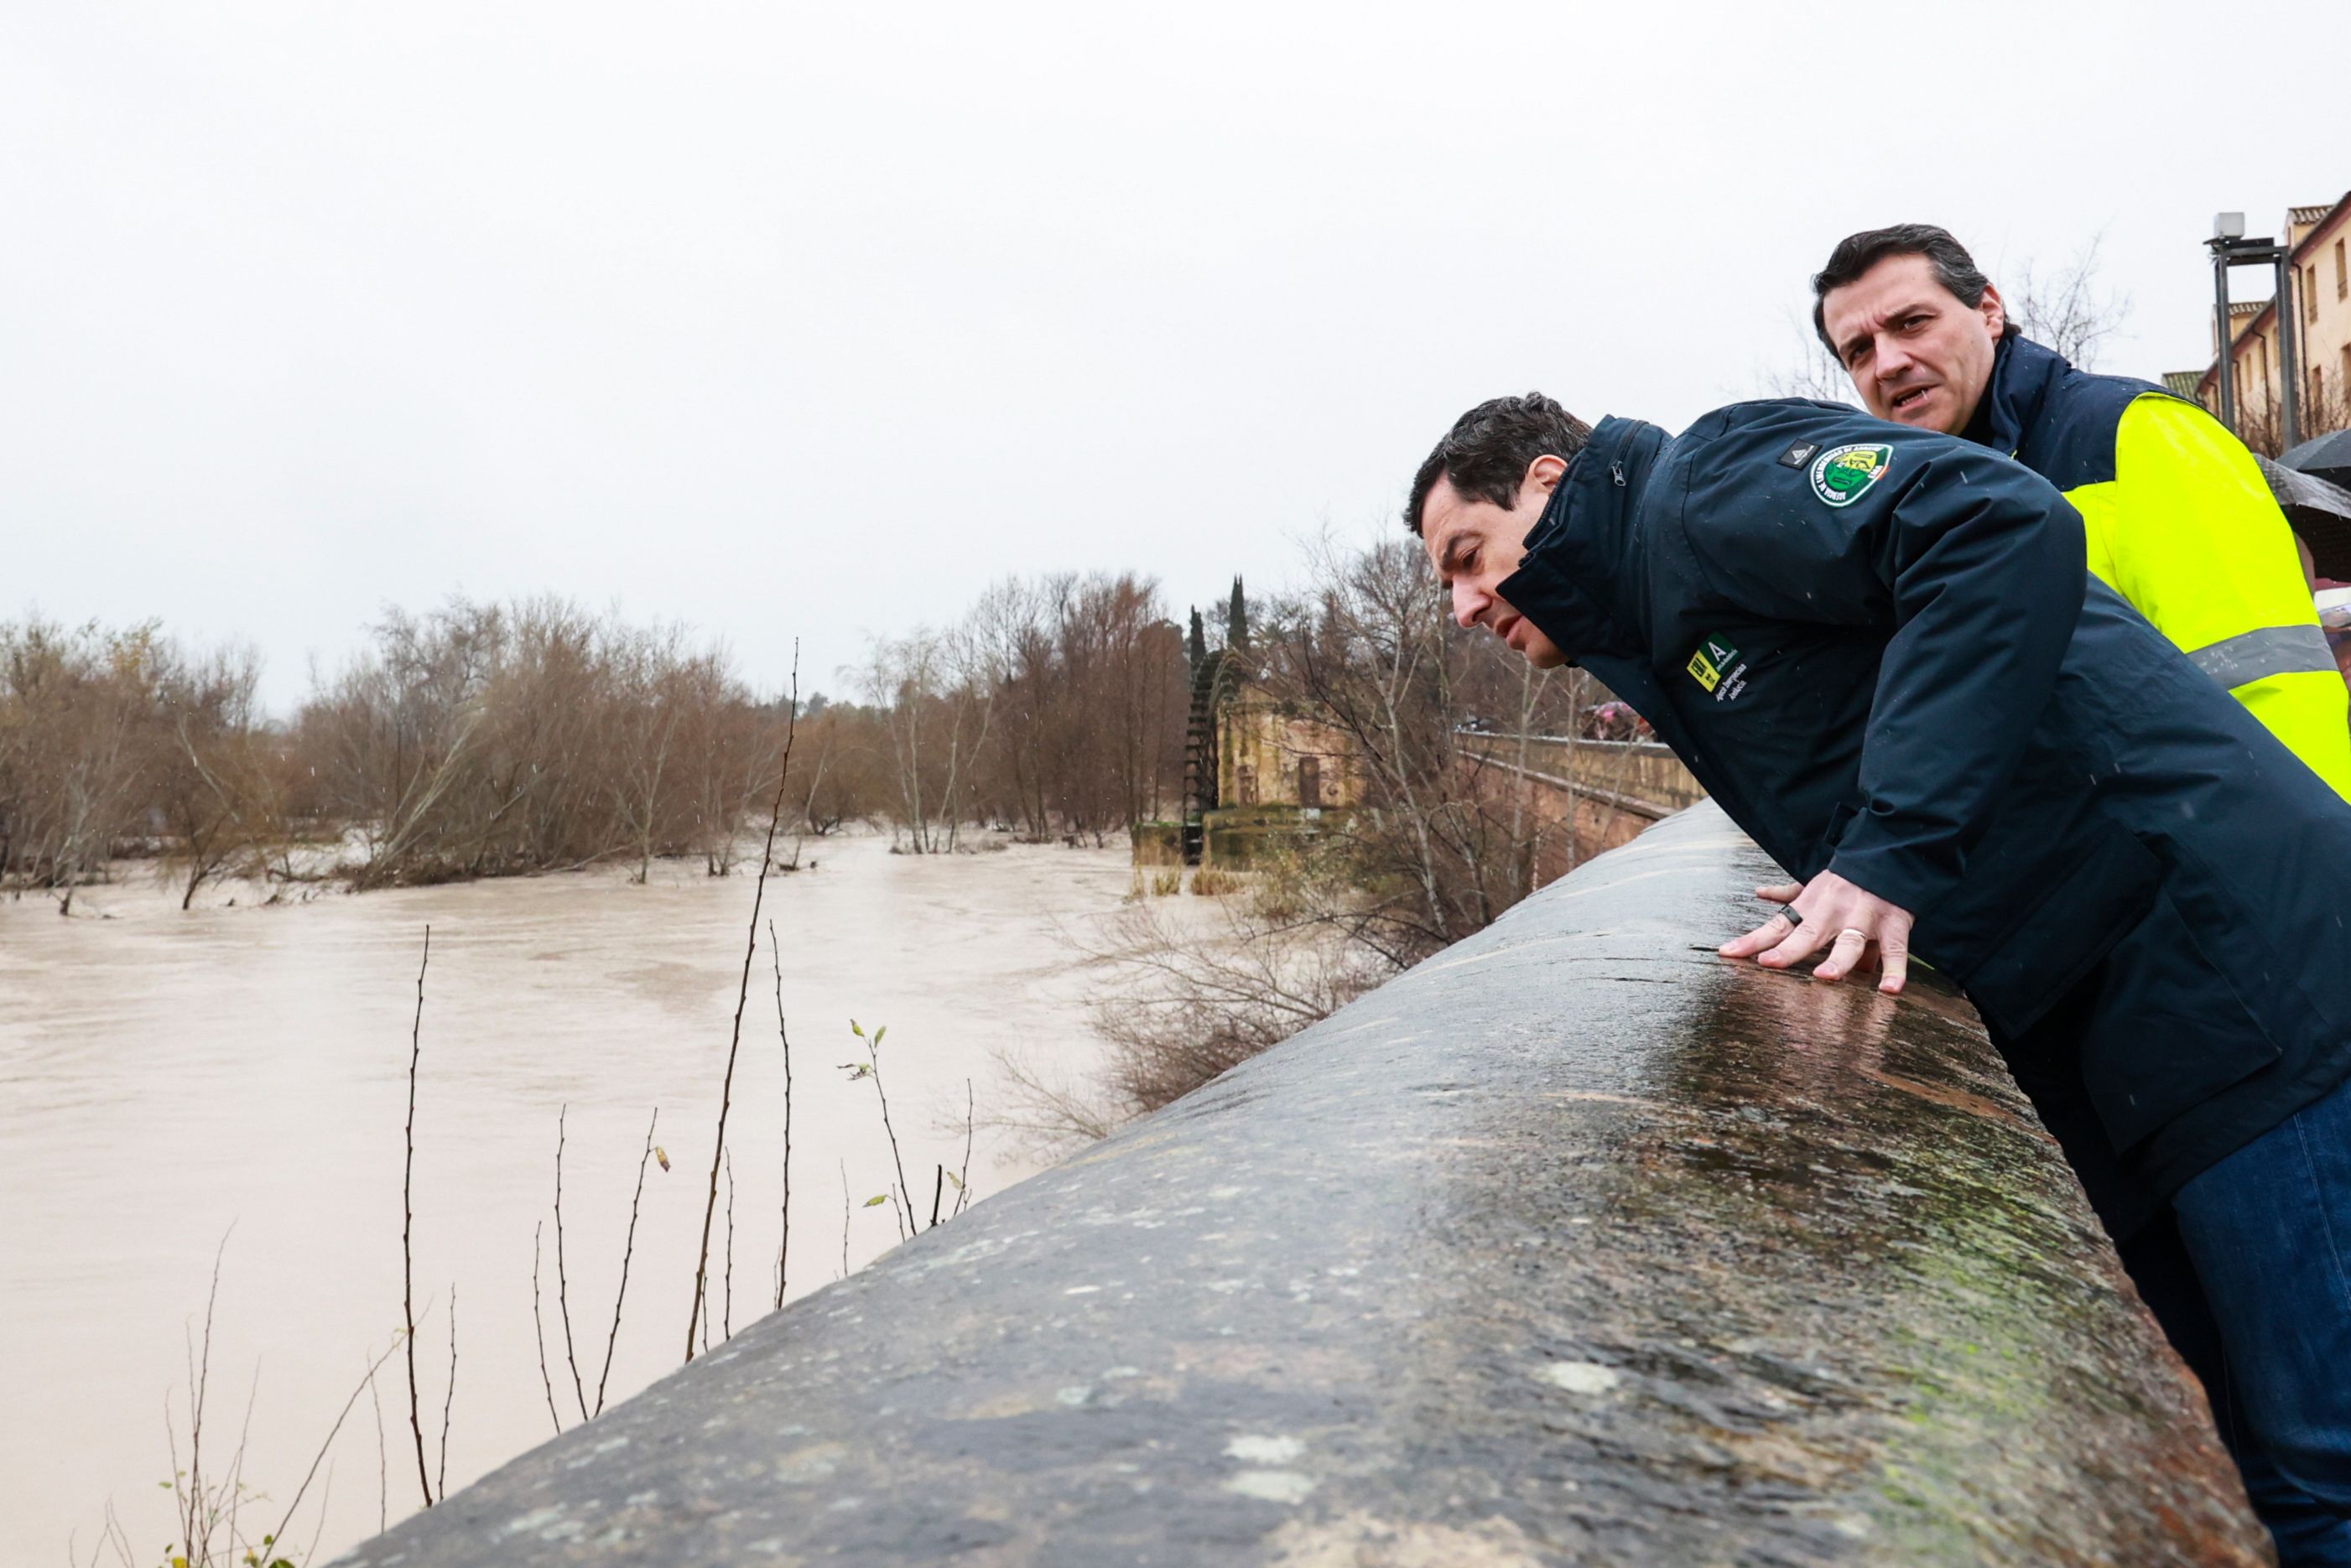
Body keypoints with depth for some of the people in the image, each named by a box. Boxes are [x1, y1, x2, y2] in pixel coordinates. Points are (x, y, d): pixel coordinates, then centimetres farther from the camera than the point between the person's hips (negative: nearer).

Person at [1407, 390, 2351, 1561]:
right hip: (2091, 1030, 10)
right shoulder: (1652, 634, 22)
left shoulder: (1697, 486, -7)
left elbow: (2007, 531, -22)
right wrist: (1835, 890, 8)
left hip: (2207, 936, -10)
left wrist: (1893, 851, -25)